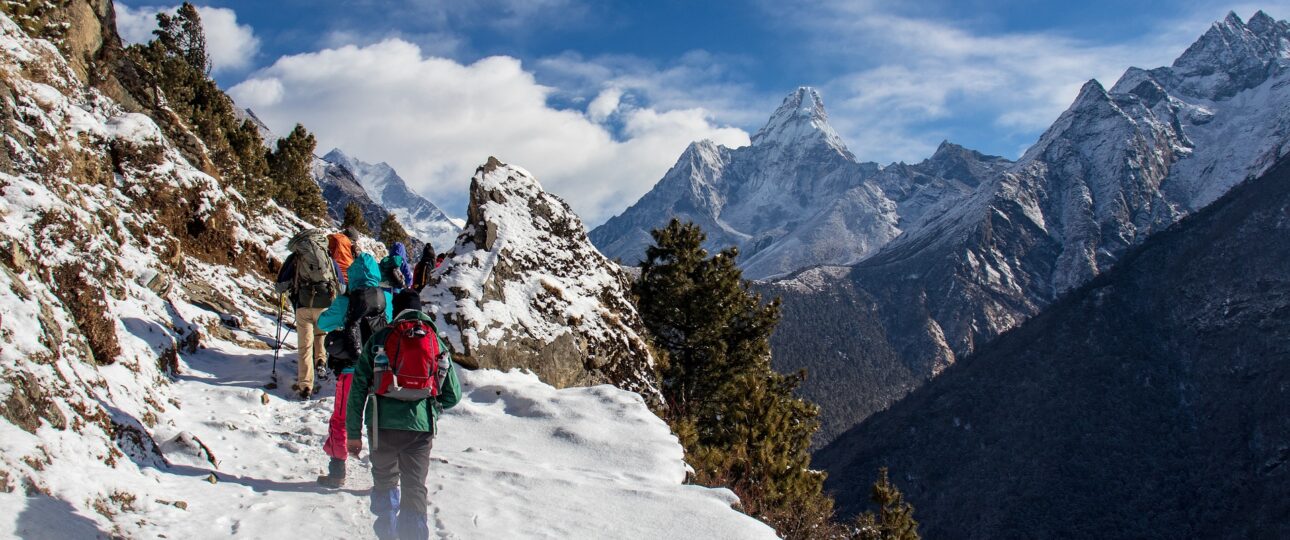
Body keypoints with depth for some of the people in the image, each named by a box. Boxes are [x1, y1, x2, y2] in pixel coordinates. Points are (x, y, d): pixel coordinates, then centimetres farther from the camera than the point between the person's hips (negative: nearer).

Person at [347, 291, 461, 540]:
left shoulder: (379, 339, 6)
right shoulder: (436, 342, 10)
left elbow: (358, 389, 3)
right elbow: (453, 395, 11)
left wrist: (353, 432, 7)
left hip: (383, 424, 0)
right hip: (421, 426, 0)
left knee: (385, 479, 19)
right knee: (415, 486, 8)